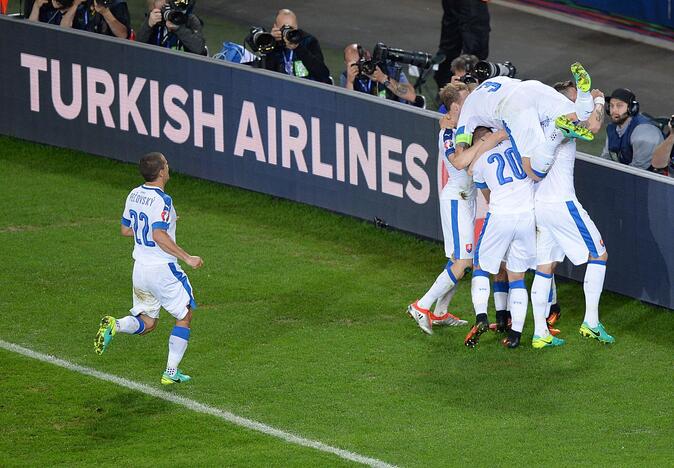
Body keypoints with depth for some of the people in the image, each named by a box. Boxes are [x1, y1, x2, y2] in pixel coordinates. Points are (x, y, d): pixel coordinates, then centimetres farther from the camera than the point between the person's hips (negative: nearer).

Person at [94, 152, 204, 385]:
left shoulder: (134, 195, 5)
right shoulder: (161, 200, -19)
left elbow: (125, 230, 16)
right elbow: (159, 236, -29)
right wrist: (187, 258, -24)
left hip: (140, 268, 7)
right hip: (163, 269, -7)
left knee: (146, 322, 17)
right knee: (185, 316, 10)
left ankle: (113, 325, -12)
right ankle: (171, 372, 7)